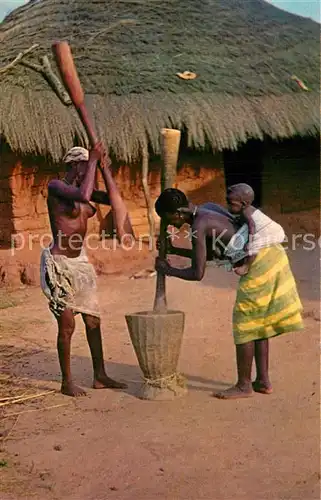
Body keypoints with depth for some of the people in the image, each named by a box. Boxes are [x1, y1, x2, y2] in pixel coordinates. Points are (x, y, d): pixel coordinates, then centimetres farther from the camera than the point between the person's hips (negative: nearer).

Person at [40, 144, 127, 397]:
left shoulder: (83, 189, 9)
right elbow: (83, 195, -33)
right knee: (67, 325, -2)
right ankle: (67, 382, 11)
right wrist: (93, 161, -22)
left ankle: (100, 376, 21)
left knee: (93, 321, 10)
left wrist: (102, 165, 4)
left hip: (80, 261, 8)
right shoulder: (56, 186, -14)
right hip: (59, 263, -8)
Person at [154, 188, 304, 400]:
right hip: (271, 253, 10)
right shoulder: (205, 213, 14)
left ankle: (244, 385, 10)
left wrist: (168, 270, 1)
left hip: (260, 263, -10)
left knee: (244, 323, 1)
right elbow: (208, 254, 28)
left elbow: (197, 273, -15)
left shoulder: (198, 226, -15)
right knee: (257, 322, 16)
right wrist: (172, 249, 25)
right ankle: (263, 381, 23)